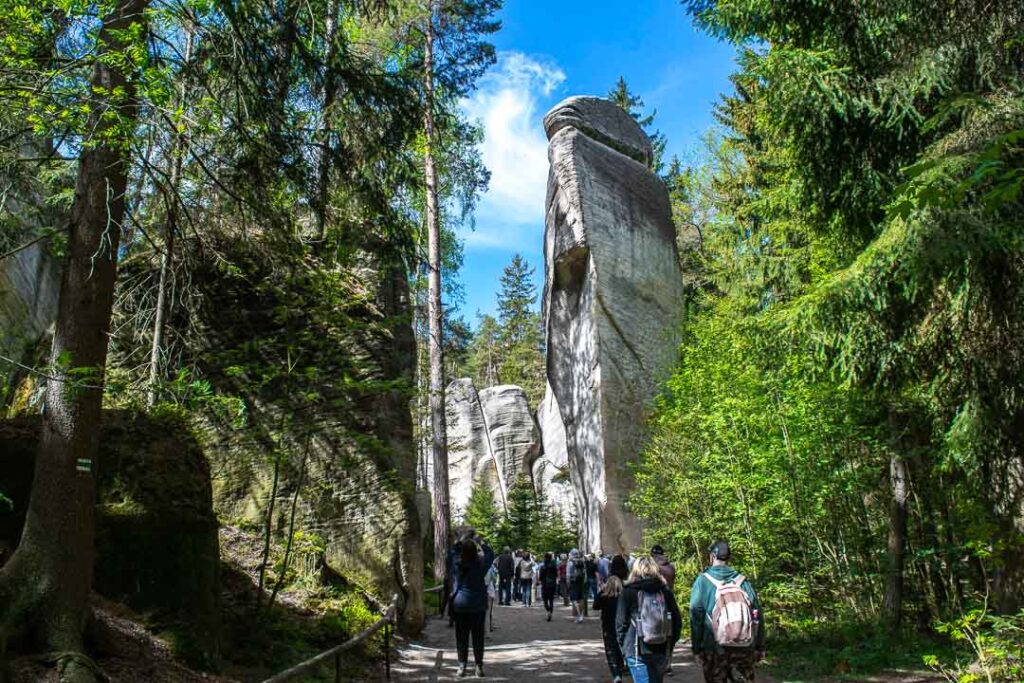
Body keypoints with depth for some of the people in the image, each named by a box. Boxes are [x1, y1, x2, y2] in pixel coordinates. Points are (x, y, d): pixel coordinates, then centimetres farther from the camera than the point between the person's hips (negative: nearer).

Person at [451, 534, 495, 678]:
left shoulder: (456, 563, -8)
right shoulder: (480, 563, -11)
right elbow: (490, 554, 7)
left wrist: (461, 542, 13)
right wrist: (481, 543, 12)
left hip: (460, 604, 1)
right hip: (478, 605, -1)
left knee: (461, 637, 7)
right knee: (478, 636, 6)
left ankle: (462, 666, 7)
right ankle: (479, 666, 6)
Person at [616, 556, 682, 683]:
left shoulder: (628, 592, -5)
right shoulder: (665, 592, 4)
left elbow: (621, 622, -5)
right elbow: (677, 621, 5)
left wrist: (623, 646, 7)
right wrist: (669, 645, 15)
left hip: (637, 652, -4)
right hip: (661, 652, 4)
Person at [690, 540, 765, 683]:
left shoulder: (703, 581, -5)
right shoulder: (742, 581, 2)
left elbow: (696, 618, -8)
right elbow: (757, 616, 3)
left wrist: (697, 649, -3)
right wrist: (760, 647, 10)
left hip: (715, 649, -2)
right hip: (744, 649, 2)